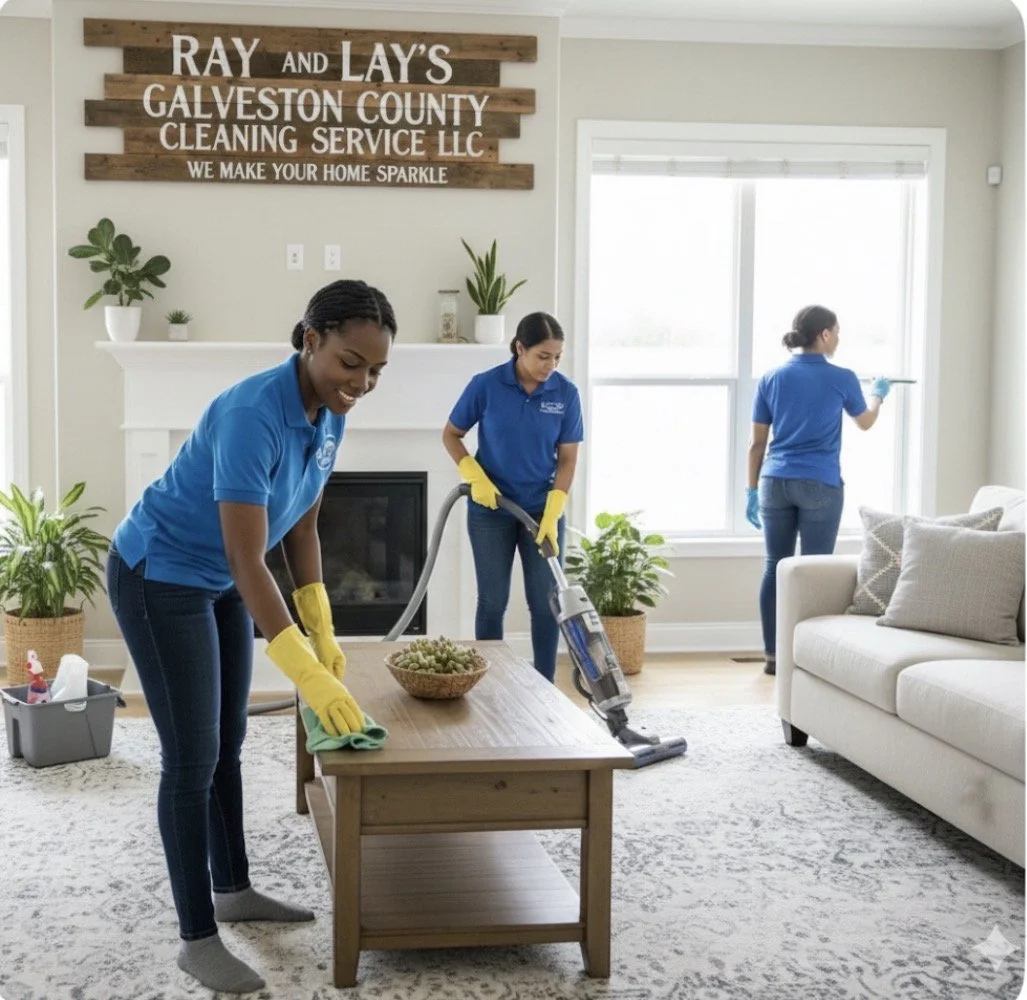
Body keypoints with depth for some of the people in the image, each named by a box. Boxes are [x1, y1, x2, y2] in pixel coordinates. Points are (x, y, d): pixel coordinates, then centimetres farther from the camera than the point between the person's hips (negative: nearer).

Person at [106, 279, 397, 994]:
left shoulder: (329, 414, -7)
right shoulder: (252, 415, -33)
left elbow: (302, 526, 3)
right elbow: (247, 560, -34)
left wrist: (324, 634, -1)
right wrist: (307, 673, -36)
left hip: (219, 583, 8)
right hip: (159, 579, -8)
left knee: (227, 745, 17)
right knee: (192, 757, -4)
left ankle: (233, 889, 33)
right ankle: (197, 938, 6)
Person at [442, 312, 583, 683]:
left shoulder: (566, 393, -6)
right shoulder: (485, 385, -11)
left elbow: (567, 459, -3)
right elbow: (451, 435, 0)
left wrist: (552, 514, -13)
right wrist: (475, 477, -14)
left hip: (542, 510, 2)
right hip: (491, 510, -1)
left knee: (546, 603, 3)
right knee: (493, 601, 4)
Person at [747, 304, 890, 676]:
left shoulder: (771, 379, 5)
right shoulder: (842, 379, -2)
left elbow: (757, 442, 6)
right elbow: (866, 422, 17)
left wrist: (752, 490, 12)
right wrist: (877, 395, 37)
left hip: (776, 482, 4)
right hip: (820, 485, -3)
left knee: (775, 567, 8)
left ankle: (772, 655, 13)